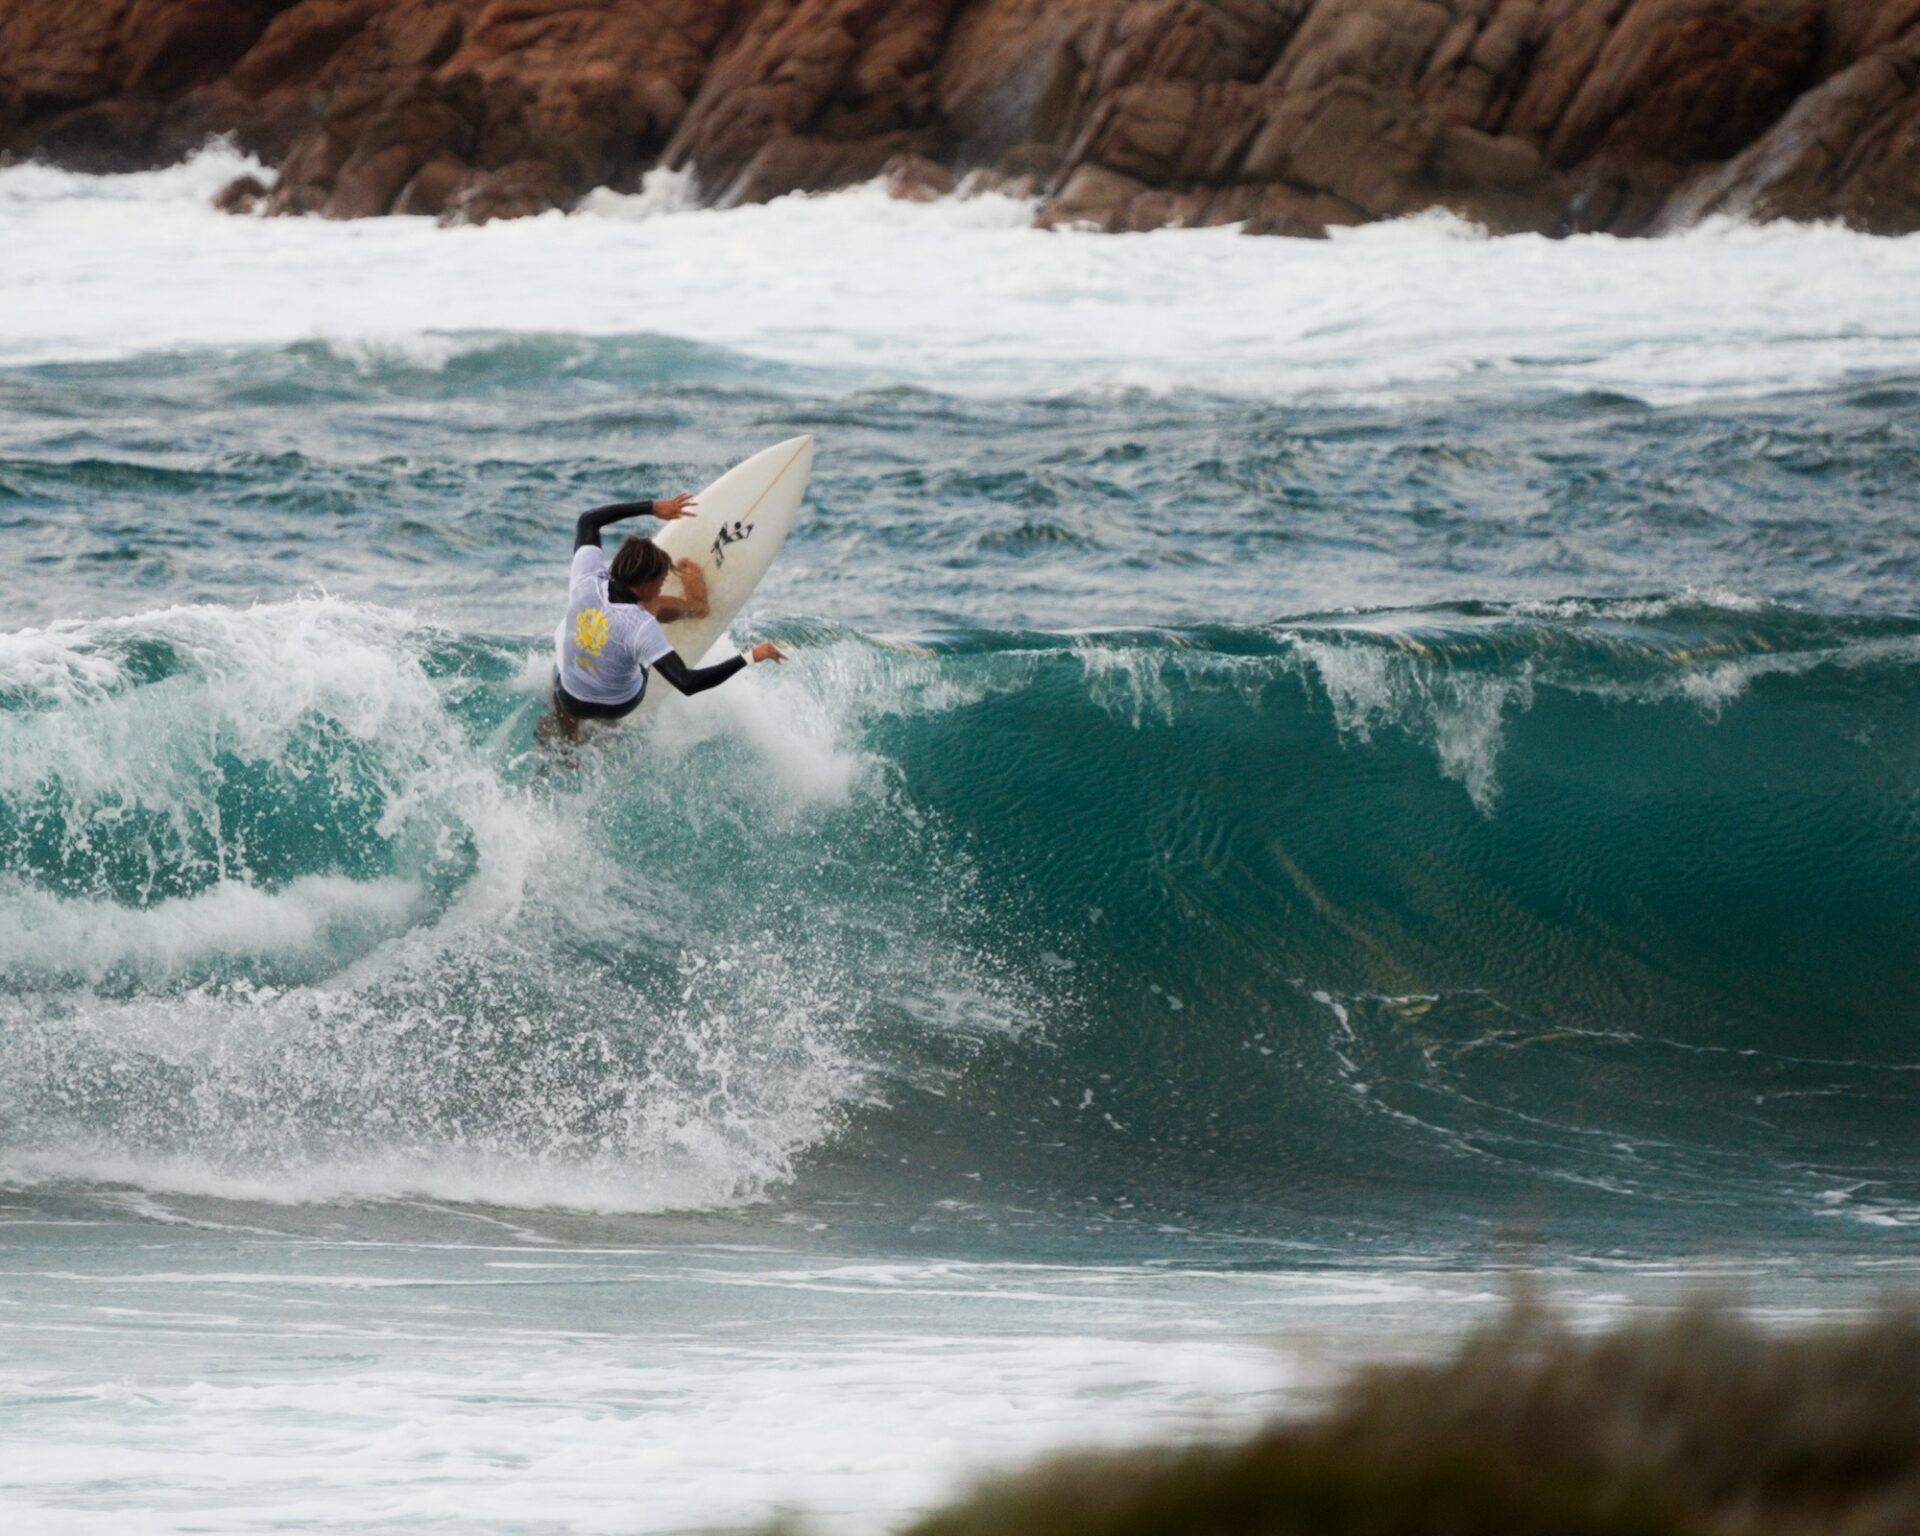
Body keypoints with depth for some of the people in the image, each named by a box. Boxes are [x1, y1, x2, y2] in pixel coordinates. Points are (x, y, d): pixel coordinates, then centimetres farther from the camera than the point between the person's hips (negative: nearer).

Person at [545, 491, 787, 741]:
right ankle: (693, 607, 42)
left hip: (569, 700, 2)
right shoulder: (641, 628, -40)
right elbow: (686, 683, -43)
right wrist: (750, 657, -43)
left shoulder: (586, 579, -29)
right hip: (619, 706, -2)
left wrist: (652, 507, -6)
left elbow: (588, 520, -9)